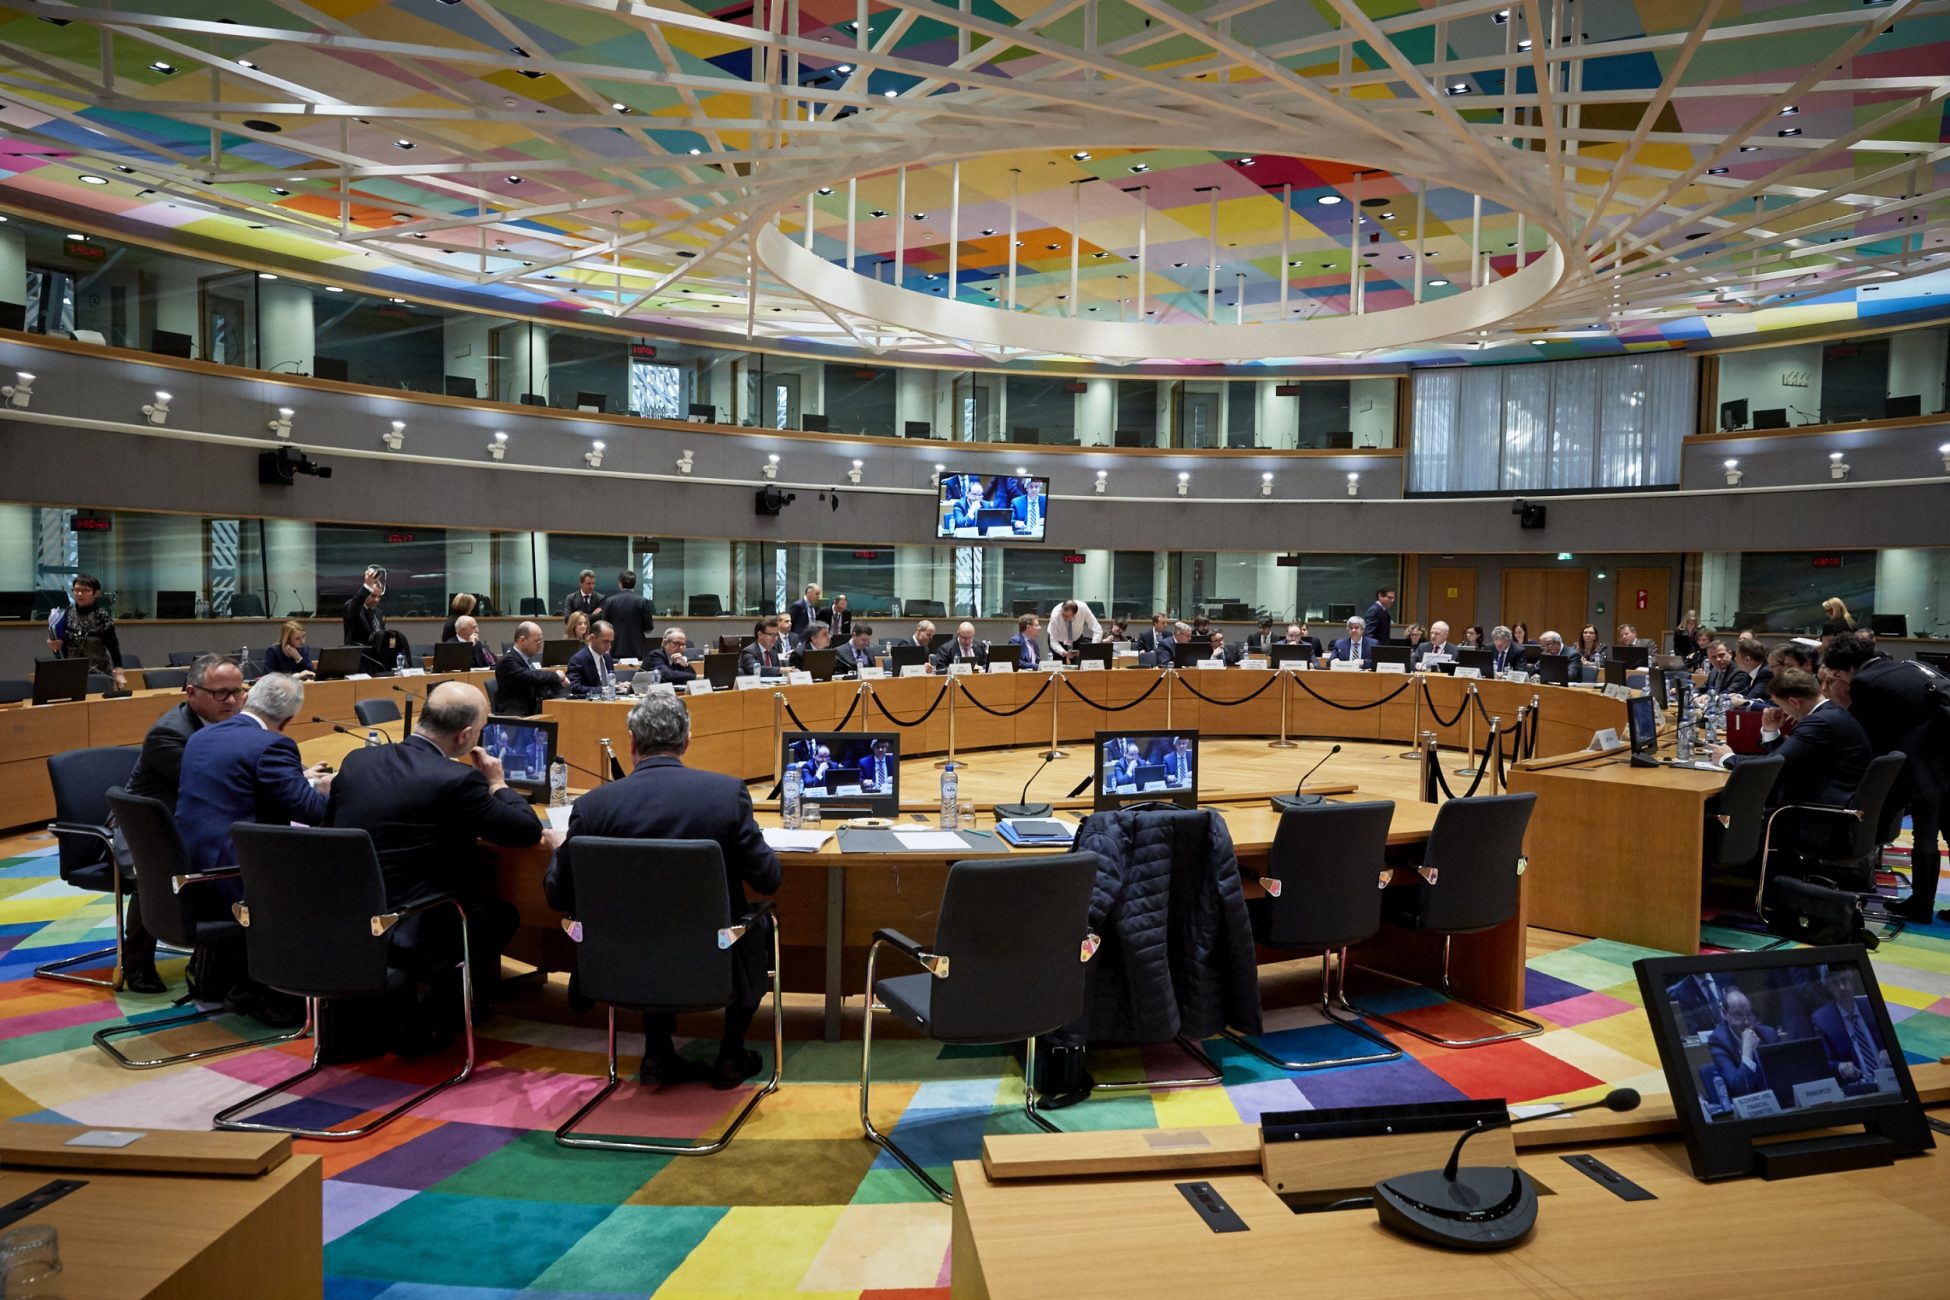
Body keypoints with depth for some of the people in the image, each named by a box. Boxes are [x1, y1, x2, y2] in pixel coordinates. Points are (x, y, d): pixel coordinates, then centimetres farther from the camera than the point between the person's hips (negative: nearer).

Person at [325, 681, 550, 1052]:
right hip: (408, 939, -7)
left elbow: (328, 823, 17)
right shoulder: (456, 780, -18)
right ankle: (425, 1026, 17)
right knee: (503, 914, 19)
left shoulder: (356, 760, 1)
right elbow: (529, 830, -10)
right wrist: (497, 782, 8)